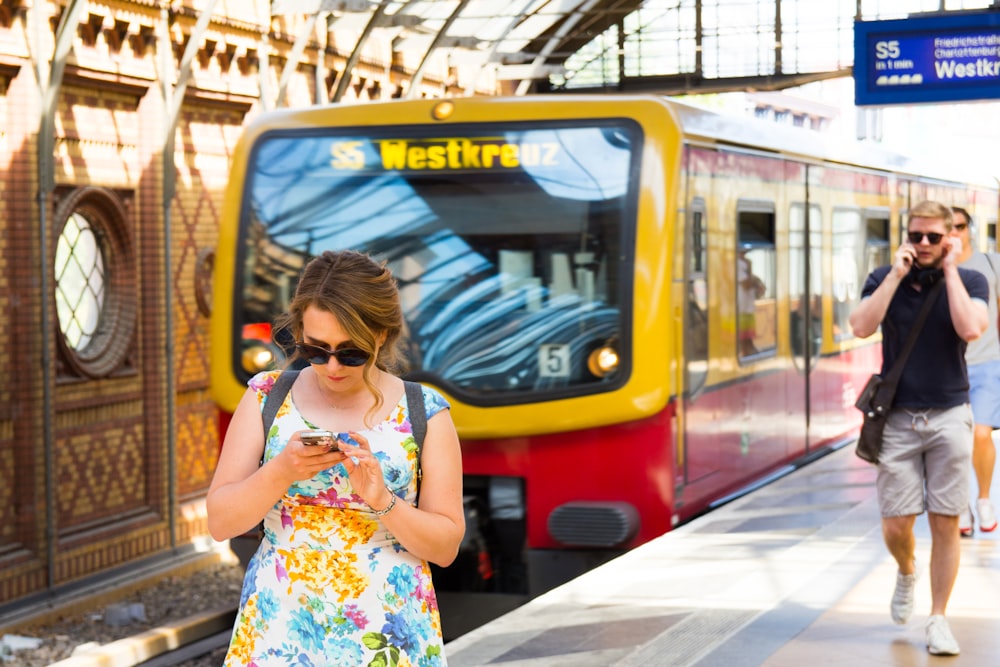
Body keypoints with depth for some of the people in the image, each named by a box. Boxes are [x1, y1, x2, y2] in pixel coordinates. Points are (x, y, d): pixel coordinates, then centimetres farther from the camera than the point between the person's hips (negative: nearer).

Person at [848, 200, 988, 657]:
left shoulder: (970, 281, -2)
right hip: (898, 417, 1)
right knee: (895, 525, 0)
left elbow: (970, 329, -22)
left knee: (945, 524, 0)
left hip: (949, 416, 0)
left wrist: (949, 270, -16)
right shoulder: (884, 280, 0)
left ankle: (938, 619, 12)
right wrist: (897, 274, -16)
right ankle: (907, 573, 34)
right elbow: (861, 327, -17)